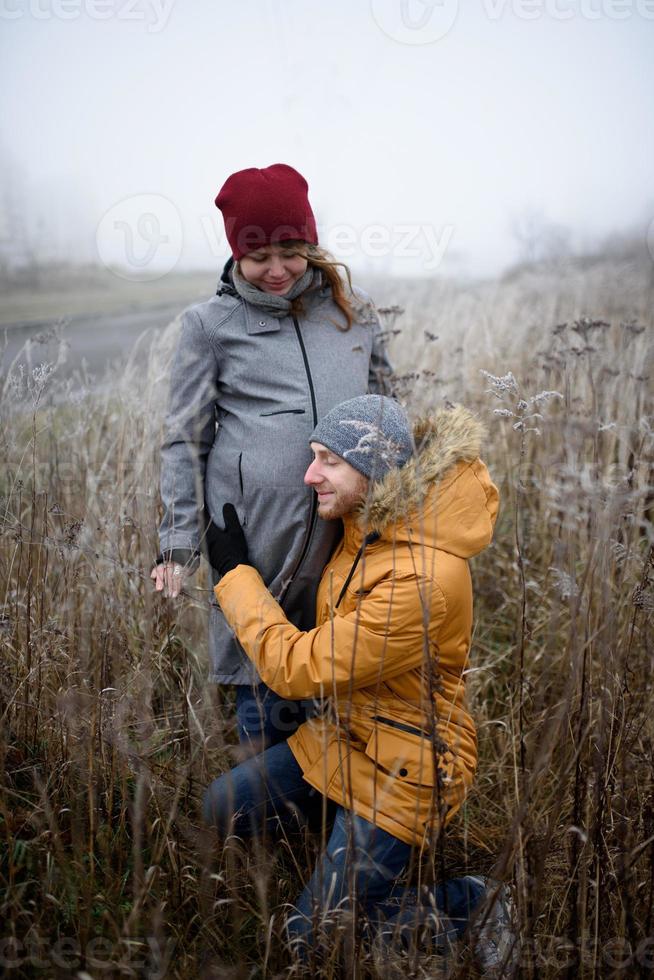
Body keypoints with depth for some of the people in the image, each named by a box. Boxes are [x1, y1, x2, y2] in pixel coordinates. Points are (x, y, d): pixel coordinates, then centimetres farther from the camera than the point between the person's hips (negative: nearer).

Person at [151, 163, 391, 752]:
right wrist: (179, 543, -1)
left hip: (347, 527, 3)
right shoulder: (211, 324, 2)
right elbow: (186, 440, 3)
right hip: (256, 531, -3)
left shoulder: (354, 310, 10)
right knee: (265, 688, 5)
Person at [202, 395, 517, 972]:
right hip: (343, 732, 8)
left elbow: (297, 669, -26)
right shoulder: (366, 522, -7)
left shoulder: (422, 579, -34)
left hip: (403, 766, -8)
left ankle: (469, 904, 12)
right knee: (222, 809, 10)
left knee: (313, 935, 0)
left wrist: (235, 573, -15)